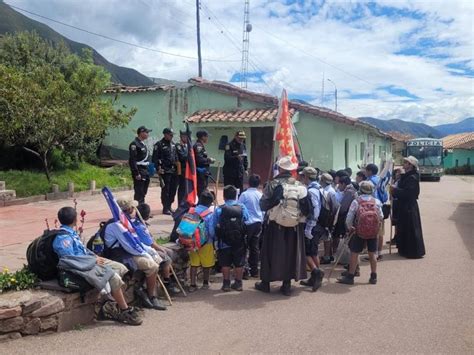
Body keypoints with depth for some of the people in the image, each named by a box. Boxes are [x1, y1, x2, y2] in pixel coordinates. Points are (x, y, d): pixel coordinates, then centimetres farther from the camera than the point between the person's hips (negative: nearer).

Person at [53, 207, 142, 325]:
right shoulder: (62, 238, -16)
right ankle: (125, 311, -11)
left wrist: (96, 257, 6)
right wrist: (94, 260, -15)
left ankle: (119, 305, 0)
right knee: (114, 277, -24)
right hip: (82, 267, -11)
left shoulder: (71, 232, 15)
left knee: (120, 268, 1)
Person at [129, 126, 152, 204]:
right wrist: (136, 173, -22)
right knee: (139, 194, -7)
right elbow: (132, 160, -19)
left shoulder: (142, 144, 16)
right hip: (139, 173, -9)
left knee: (143, 193, 14)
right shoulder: (134, 144, -13)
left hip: (145, 173, 9)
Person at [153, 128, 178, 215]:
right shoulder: (159, 145, -7)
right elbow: (155, 158, -11)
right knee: (165, 189, -2)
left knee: (173, 189, 10)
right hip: (165, 171, -7)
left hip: (173, 170, 7)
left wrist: (176, 162, 11)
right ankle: (165, 208, 5)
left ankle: (169, 206, 22)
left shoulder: (173, 144, 15)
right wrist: (158, 168, -17)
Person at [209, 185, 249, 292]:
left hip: (224, 243, -1)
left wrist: (215, 239, 6)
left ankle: (226, 283, 18)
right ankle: (238, 283, 22)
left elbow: (212, 228, -7)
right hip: (239, 243, 1)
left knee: (225, 264, 12)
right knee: (239, 263, 14)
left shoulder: (219, 209, -9)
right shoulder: (242, 208, -6)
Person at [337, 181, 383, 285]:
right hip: (373, 232, 3)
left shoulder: (356, 201, -7)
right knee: (372, 254, 13)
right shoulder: (377, 202, 0)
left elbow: (349, 217, -6)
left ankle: (350, 276, 9)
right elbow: (381, 217, 3)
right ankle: (373, 277, 20)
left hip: (360, 231, -3)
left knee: (354, 253, 4)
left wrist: (349, 227, 11)